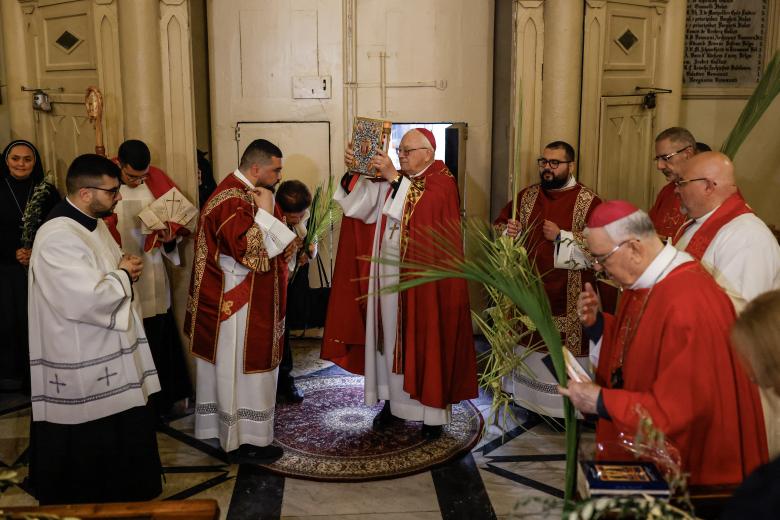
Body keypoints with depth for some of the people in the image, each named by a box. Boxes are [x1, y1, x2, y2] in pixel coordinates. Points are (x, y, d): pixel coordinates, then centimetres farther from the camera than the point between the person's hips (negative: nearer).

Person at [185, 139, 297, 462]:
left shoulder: (247, 193, 11)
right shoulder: (231, 201, -22)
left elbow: (270, 242, 21)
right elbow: (248, 250, -30)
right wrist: (265, 212, -22)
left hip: (252, 300, 10)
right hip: (237, 304, -10)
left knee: (242, 368, 18)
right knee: (243, 371, 0)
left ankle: (229, 427, 31)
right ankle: (244, 441, 12)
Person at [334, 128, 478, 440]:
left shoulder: (442, 181, -5)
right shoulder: (393, 182, 11)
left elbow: (425, 207, -24)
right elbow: (364, 201, 1)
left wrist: (394, 178, -24)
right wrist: (352, 171, -13)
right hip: (389, 274, 5)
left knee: (424, 338, 1)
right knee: (391, 336, 10)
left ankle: (432, 409, 11)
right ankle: (393, 400, 23)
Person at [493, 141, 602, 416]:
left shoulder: (588, 201, -6)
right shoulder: (527, 195, 8)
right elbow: (500, 223, 13)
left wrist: (562, 236, -19)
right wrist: (507, 231, -10)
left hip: (568, 297, -4)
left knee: (564, 349, 0)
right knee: (530, 345, 13)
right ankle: (530, 399, 29)